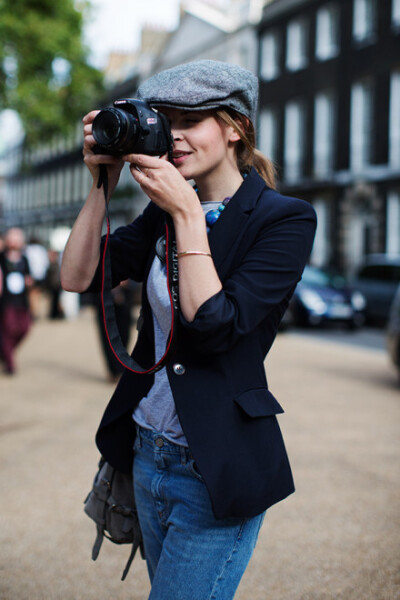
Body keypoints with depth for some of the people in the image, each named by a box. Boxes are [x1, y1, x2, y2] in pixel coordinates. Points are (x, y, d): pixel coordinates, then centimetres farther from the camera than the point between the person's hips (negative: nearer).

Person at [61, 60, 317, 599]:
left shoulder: (285, 219, -10)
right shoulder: (164, 212, 8)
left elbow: (215, 325, -20)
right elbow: (78, 276, 2)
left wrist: (189, 215, -19)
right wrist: (103, 184, -5)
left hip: (217, 470, -7)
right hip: (148, 453, 7)